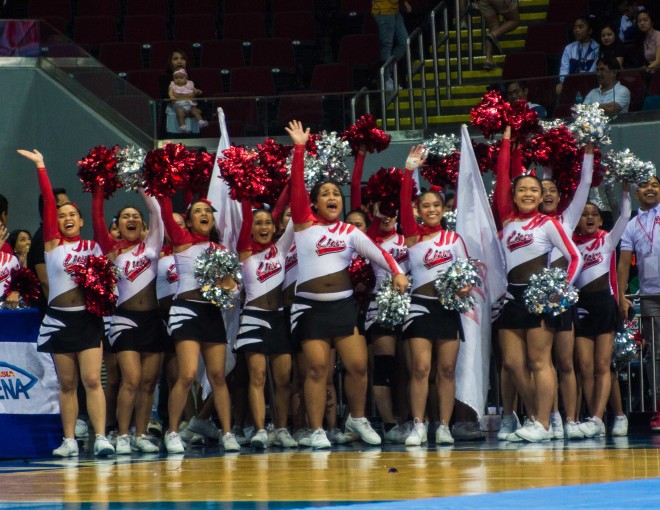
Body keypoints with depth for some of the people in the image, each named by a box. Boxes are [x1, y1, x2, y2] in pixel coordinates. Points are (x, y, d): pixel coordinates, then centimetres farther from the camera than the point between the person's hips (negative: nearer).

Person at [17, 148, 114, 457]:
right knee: (67, 383, 5)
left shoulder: (93, 246, 8)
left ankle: (101, 437, -14)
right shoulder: (52, 243, 4)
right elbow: (48, 202, -3)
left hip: (88, 319, 0)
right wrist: (40, 167, -8)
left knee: (92, 379, -10)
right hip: (59, 318, 0)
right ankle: (69, 440, 8)